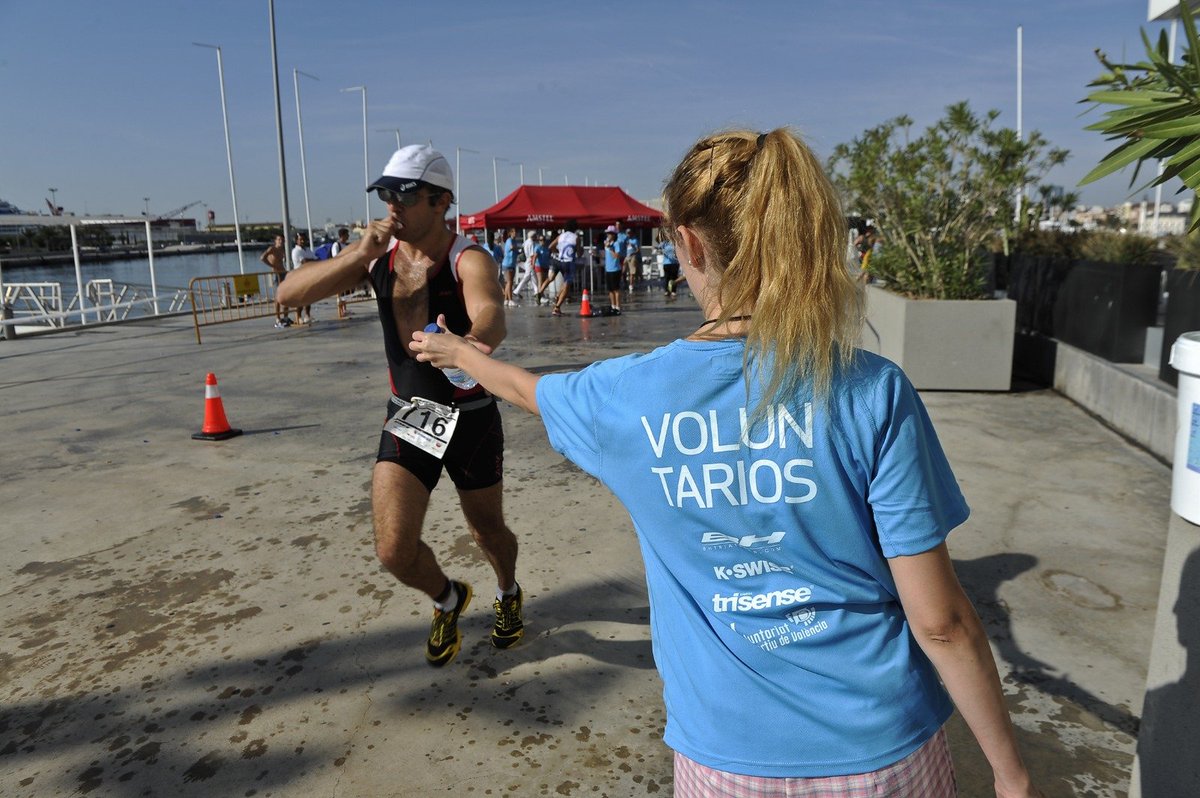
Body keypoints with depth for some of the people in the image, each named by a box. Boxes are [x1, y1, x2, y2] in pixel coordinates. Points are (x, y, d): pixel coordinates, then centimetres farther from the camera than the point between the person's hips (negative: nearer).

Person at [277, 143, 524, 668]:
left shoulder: (469, 260, -18)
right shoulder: (377, 256, -4)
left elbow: (492, 321, -40)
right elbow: (288, 293, -10)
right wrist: (357, 255, -24)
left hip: (471, 418, -3)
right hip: (407, 417, 3)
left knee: (487, 531, 15)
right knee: (394, 551, -7)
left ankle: (508, 594, 51)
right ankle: (447, 600, 28)